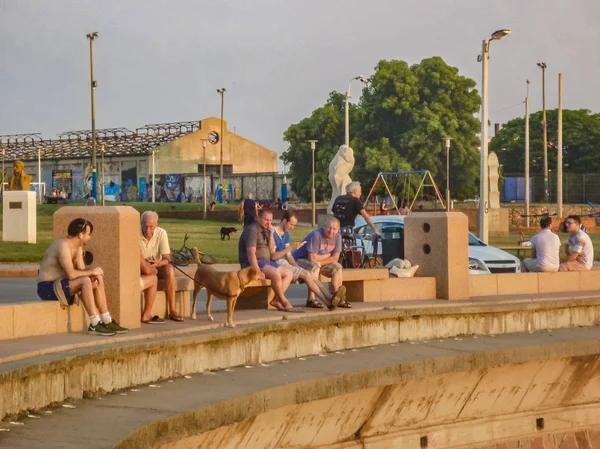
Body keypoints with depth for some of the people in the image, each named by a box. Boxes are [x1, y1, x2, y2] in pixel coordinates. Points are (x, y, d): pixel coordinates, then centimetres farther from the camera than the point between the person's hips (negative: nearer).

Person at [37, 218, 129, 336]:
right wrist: (92, 271, -19)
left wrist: (95, 274, -15)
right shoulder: (63, 245, -22)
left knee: (97, 282, 5)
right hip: (47, 288, -10)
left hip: (61, 285, 10)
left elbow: (81, 271, 6)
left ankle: (107, 322, 4)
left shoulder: (78, 247, 10)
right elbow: (71, 274, -31)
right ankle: (95, 325, -27)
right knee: (85, 281, -29)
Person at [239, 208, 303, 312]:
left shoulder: (265, 231, 17)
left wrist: (271, 235, 0)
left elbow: (271, 251, 13)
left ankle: (276, 300, -12)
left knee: (289, 273, 2)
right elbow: (251, 253, -22)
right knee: (275, 273, -32)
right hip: (252, 264, -10)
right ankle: (283, 302, -15)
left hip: (266, 262, 10)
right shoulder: (252, 230, -12)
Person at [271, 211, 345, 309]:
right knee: (306, 274, -22)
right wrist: (290, 248, -22)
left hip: (285, 262, 9)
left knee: (311, 275, -12)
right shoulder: (273, 233, -11)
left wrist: (298, 268, 3)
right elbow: (273, 256, -19)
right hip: (277, 264, -9)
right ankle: (328, 302, -27)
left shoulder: (286, 234, 18)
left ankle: (331, 297, -29)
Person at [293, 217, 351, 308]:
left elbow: (335, 258, -5)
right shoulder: (316, 235, -28)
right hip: (300, 260, -7)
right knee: (315, 266, -36)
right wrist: (327, 255, -14)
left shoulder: (337, 237, -6)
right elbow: (312, 258, -30)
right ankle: (311, 299, -34)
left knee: (337, 267, -6)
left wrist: (320, 261, -19)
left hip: (318, 262, 7)